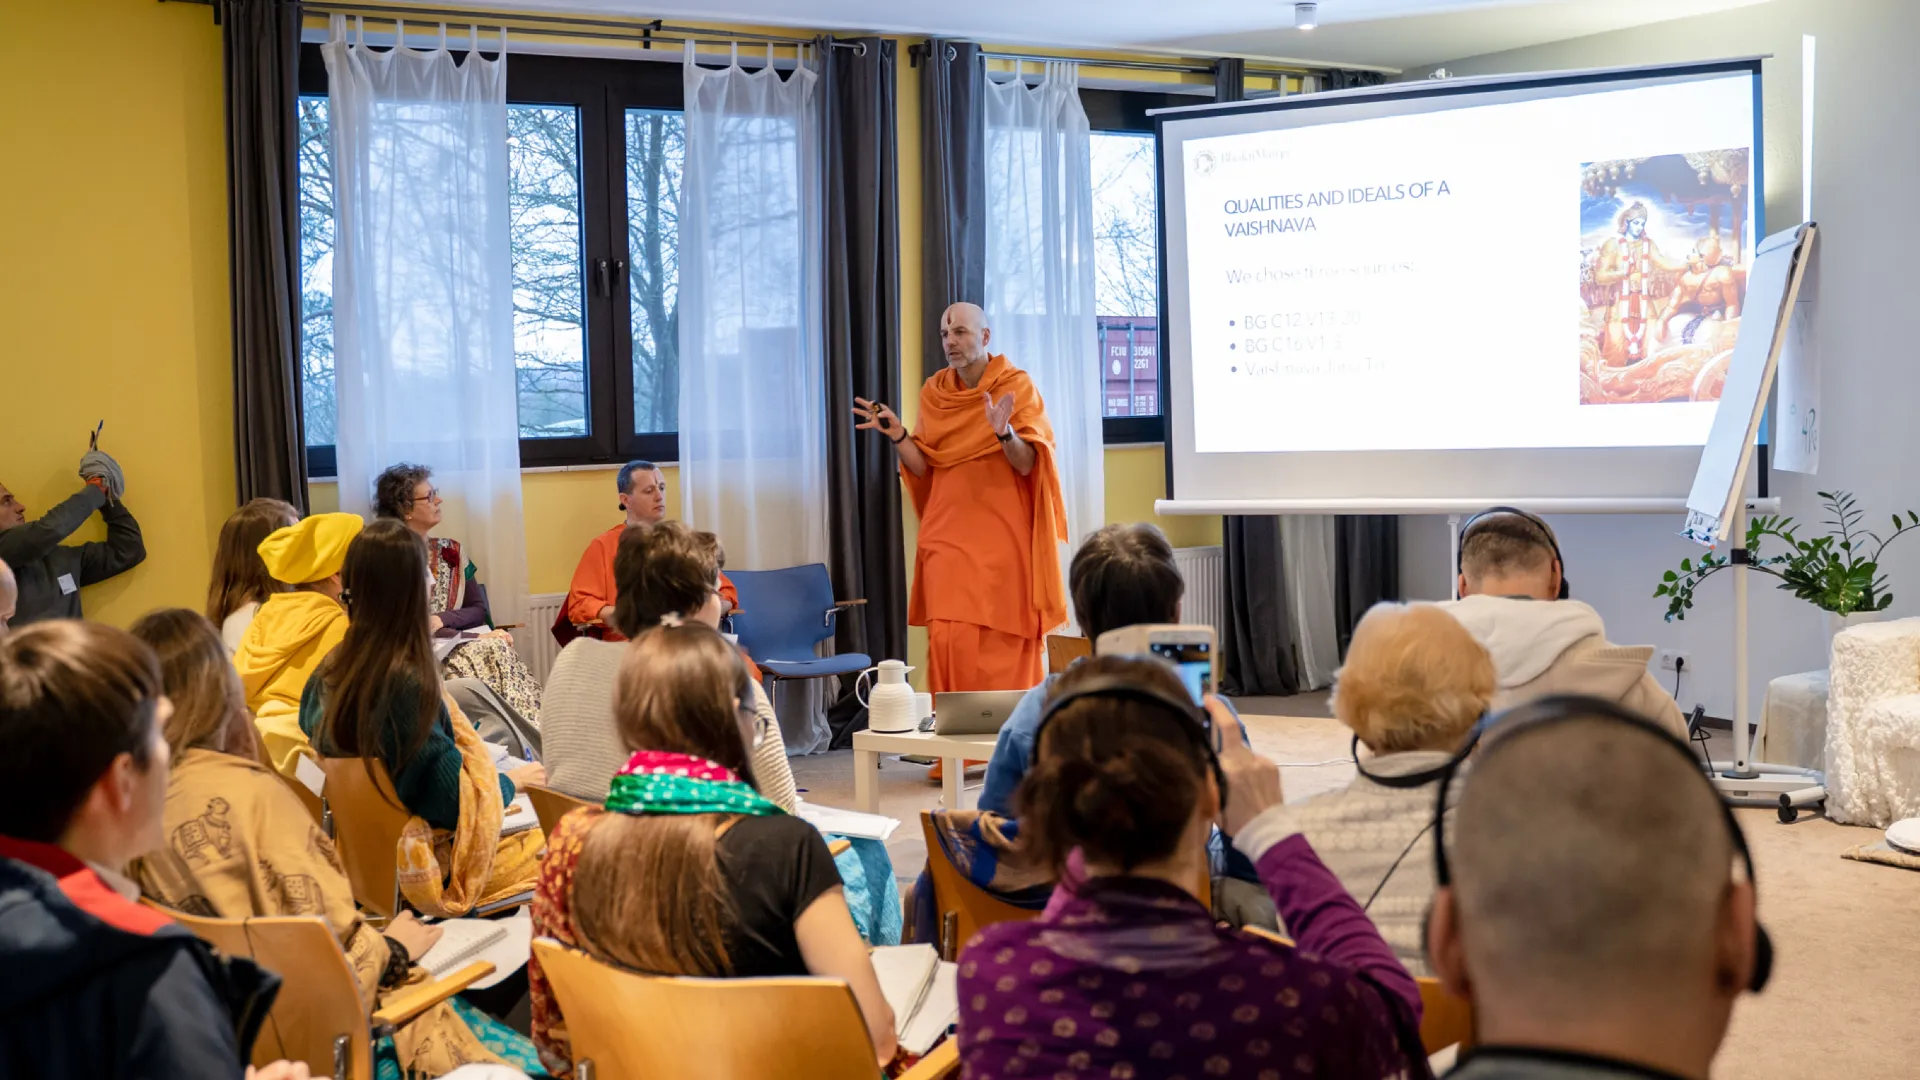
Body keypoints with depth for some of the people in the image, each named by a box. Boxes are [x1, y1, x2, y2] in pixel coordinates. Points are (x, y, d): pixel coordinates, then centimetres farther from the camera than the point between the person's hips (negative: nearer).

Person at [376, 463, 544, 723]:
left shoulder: (450, 550, 15)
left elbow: (478, 610, 11)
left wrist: (440, 620, -10)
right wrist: (476, 639, -17)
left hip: (456, 644, 5)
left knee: (498, 650, -28)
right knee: (492, 650, -30)